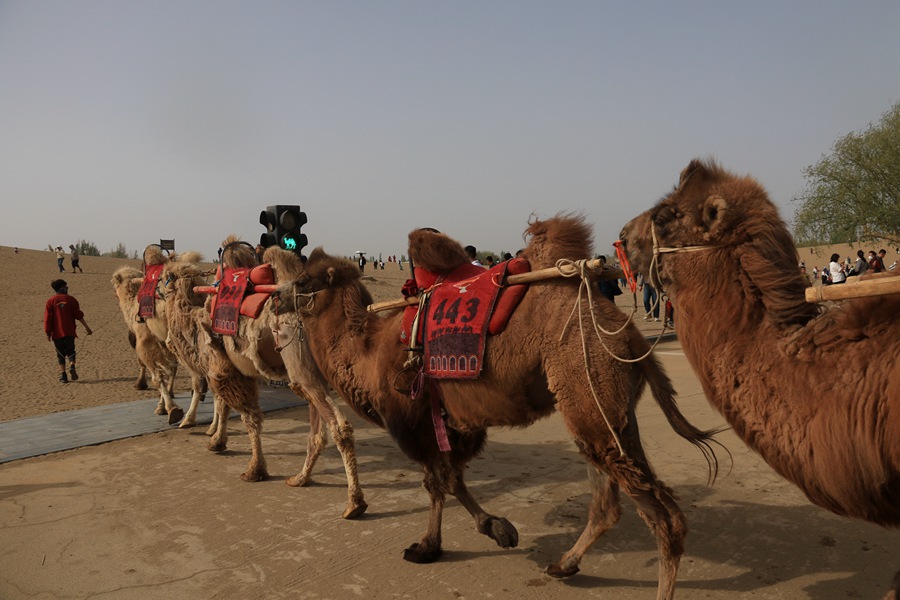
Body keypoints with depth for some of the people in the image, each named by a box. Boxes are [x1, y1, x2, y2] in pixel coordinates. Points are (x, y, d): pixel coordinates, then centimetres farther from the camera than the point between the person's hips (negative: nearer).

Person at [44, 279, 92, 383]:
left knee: (60, 353, 7)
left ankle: (63, 375, 2)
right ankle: (72, 366, -15)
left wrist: (48, 333, 3)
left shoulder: (51, 301, -2)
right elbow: (79, 315, 1)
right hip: (70, 332, 0)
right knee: (70, 351, 11)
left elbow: (47, 319, -3)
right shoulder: (71, 299, 0)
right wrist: (86, 327, 9)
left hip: (57, 333, 0)